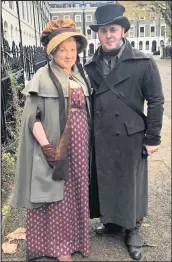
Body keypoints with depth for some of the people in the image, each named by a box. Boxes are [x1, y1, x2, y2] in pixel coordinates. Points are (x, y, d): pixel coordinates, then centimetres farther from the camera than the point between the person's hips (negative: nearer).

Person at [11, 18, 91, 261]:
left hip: (79, 146, 6)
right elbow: (32, 117, -14)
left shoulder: (79, 76, 10)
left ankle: (73, 235, 37)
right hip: (56, 146, -6)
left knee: (75, 192, 17)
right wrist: (47, 147, -21)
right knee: (58, 197, 5)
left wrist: (88, 141, 13)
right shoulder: (43, 77, -10)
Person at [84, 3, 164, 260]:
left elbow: (156, 102, -6)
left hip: (131, 137, -3)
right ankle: (111, 220, 41)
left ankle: (132, 230, 34)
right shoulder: (90, 66, 2)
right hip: (99, 138, 3)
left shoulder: (143, 63, -7)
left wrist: (152, 138, -7)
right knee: (104, 182, 16)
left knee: (131, 184, 12)